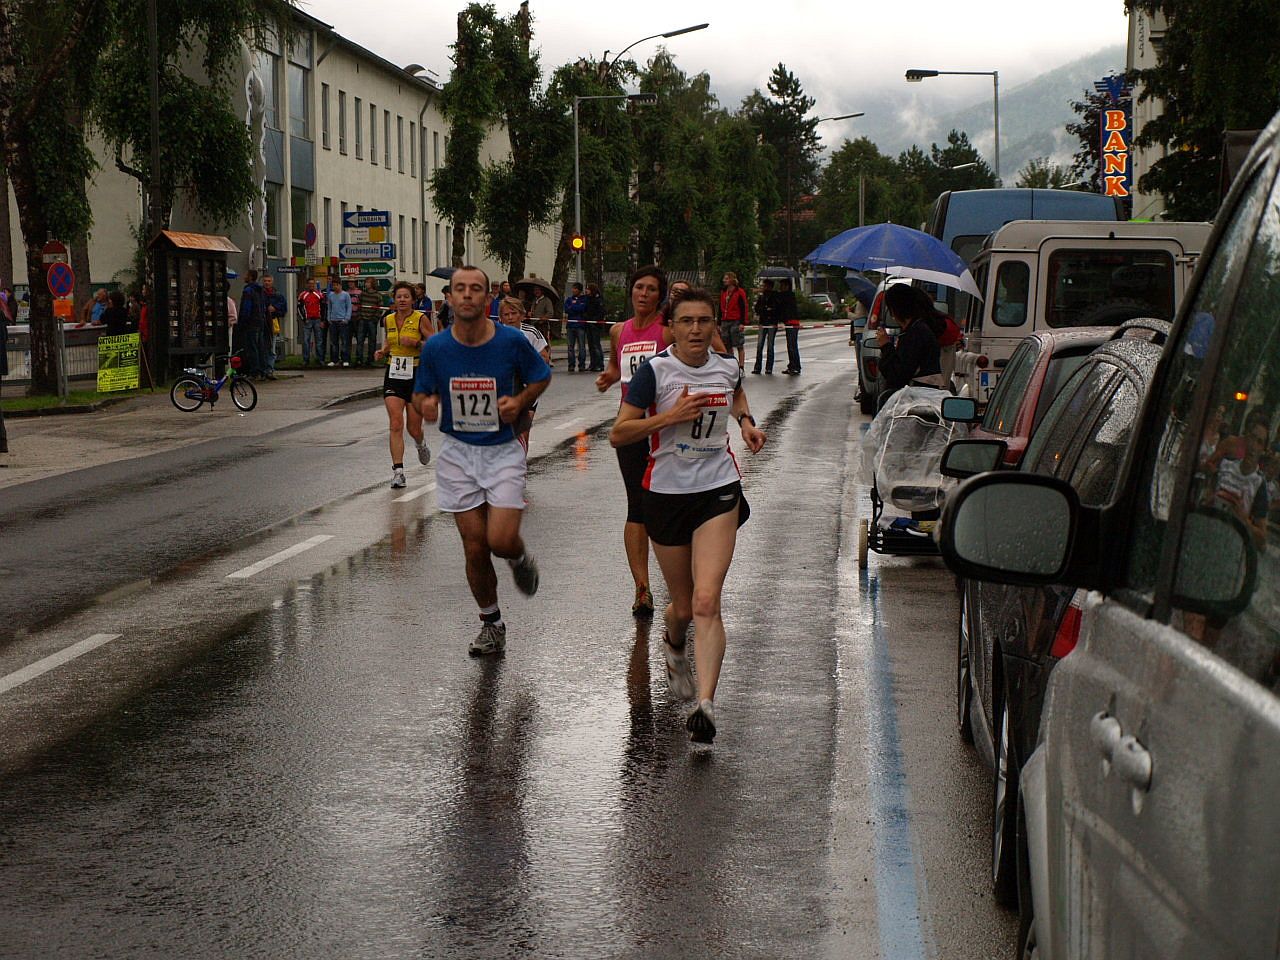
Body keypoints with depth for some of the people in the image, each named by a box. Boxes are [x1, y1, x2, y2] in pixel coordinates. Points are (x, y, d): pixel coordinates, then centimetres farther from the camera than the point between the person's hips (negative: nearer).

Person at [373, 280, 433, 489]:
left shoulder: (420, 319, -7)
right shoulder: (388, 320, 6)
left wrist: (416, 343, -21)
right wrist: (381, 352, 4)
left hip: (416, 376, -2)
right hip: (393, 376, 3)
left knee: (413, 428, 6)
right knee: (396, 424, -13)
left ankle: (421, 443, 44)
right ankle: (398, 471, -13)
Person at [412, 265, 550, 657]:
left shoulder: (511, 341, -10)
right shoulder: (435, 347, -6)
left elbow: (541, 377, 7)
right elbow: (420, 393, 8)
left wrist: (520, 401, -11)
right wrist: (425, 405, -16)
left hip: (503, 451, -2)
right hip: (457, 452, 2)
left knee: (501, 541, -14)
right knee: (474, 547, 3)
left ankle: (520, 559, 25)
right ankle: (491, 625, 23)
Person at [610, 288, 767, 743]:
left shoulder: (728, 366, 2)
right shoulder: (655, 371, -9)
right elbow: (618, 434, -11)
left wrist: (746, 421, 8)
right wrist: (670, 416, -22)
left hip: (719, 488, 1)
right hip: (667, 492, -1)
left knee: (706, 601, -16)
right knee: (683, 606, 12)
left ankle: (705, 703, -20)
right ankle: (674, 647, 49)